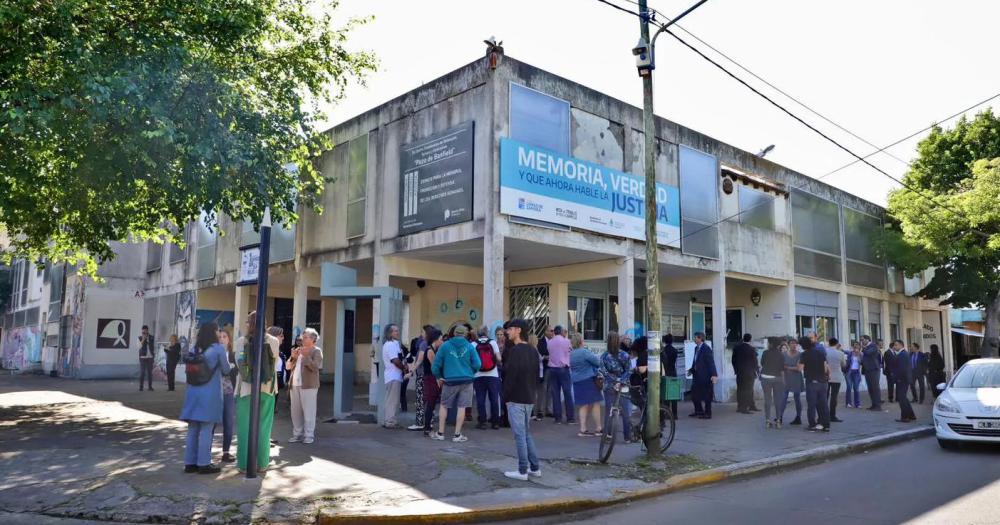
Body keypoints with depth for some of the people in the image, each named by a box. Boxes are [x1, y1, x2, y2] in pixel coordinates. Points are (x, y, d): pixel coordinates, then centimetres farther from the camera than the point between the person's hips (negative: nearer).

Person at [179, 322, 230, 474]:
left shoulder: (194, 348, 8)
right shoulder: (218, 349, -8)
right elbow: (226, 370, 1)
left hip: (193, 392, 6)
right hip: (210, 393, -6)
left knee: (193, 429, 11)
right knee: (206, 430, 0)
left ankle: (190, 462, 16)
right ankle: (203, 463, 4)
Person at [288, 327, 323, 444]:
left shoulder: (316, 351, 1)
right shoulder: (299, 350, 19)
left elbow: (315, 367, -12)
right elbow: (289, 367, 17)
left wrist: (306, 356, -17)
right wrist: (293, 357, -1)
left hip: (308, 386, -6)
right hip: (294, 385, 6)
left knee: (308, 412, -6)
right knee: (296, 412, 8)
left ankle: (309, 435, -2)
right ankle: (297, 434, 16)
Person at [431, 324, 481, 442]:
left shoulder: (445, 345, -1)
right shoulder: (470, 346, -2)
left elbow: (436, 364, 0)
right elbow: (477, 364, -5)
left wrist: (438, 377, 15)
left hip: (450, 381, 0)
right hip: (466, 381, 0)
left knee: (444, 405, 14)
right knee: (462, 407, 4)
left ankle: (440, 433, 16)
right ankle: (457, 435, 7)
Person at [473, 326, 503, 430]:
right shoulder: (493, 342, -1)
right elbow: (499, 358, -7)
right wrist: (499, 363, 15)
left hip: (479, 376, 0)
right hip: (493, 375, 0)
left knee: (480, 400, 5)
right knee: (494, 399, 8)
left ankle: (482, 422, 5)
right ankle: (495, 422, 12)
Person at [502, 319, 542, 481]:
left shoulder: (515, 350, -15)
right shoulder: (533, 351, 10)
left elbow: (511, 375, -18)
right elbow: (536, 374, 14)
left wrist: (506, 395, -7)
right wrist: (530, 390, 16)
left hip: (516, 398, -8)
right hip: (529, 398, 8)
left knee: (519, 434, -2)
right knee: (527, 433, 17)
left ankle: (522, 471, 2)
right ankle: (535, 468, 19)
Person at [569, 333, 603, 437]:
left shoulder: (571, 354, 10)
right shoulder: (585, 352, -15)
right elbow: (597, 362, -15)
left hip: (577, 382, 8)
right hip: (589, 380, -7)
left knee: (583, 405, 10)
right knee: (595, 404, 2)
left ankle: (583, 429, 8)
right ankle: (598, 428, 7)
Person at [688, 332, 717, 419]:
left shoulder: (706, 348, -15)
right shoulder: (696, 348, 12)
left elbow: (711, 362, -19)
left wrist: (714, 375, -24)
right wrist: (692, 370, 12)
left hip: (705, 376, -9)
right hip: (697, 376, 9)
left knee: (706, 395, 1)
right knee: (694, 394, 14)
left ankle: (708, 414, 11)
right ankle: (698, 411, 27)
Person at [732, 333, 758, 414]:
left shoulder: (736, 348, 2)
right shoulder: (752, 349, -14)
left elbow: (733, 360, 7)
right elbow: (754, 362, -10)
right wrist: (757, 368, 7)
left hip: (739, 373, 5)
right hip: (749, 373, -5)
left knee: (740, 390, 12)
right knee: (747, 390, 0)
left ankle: (739, 407, 18)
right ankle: (744, 408, -1)